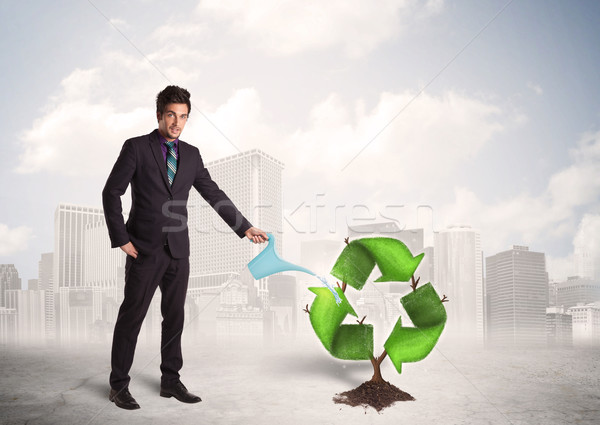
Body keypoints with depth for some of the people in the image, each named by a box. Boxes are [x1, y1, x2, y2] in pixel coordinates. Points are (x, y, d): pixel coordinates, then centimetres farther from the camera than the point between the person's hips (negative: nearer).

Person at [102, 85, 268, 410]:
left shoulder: (191, 154, 9)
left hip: (177, 249, 5)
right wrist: (120, 239, -10)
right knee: (131, 316, 3)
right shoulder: (136, 148, -4)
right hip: (144, 249, -4)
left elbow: (214, 194, 10)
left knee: (174, 316, 10)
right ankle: (119, 385, 16)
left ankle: (171, 381, 22)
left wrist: (245, 227, 5)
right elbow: (111, 193, -5)